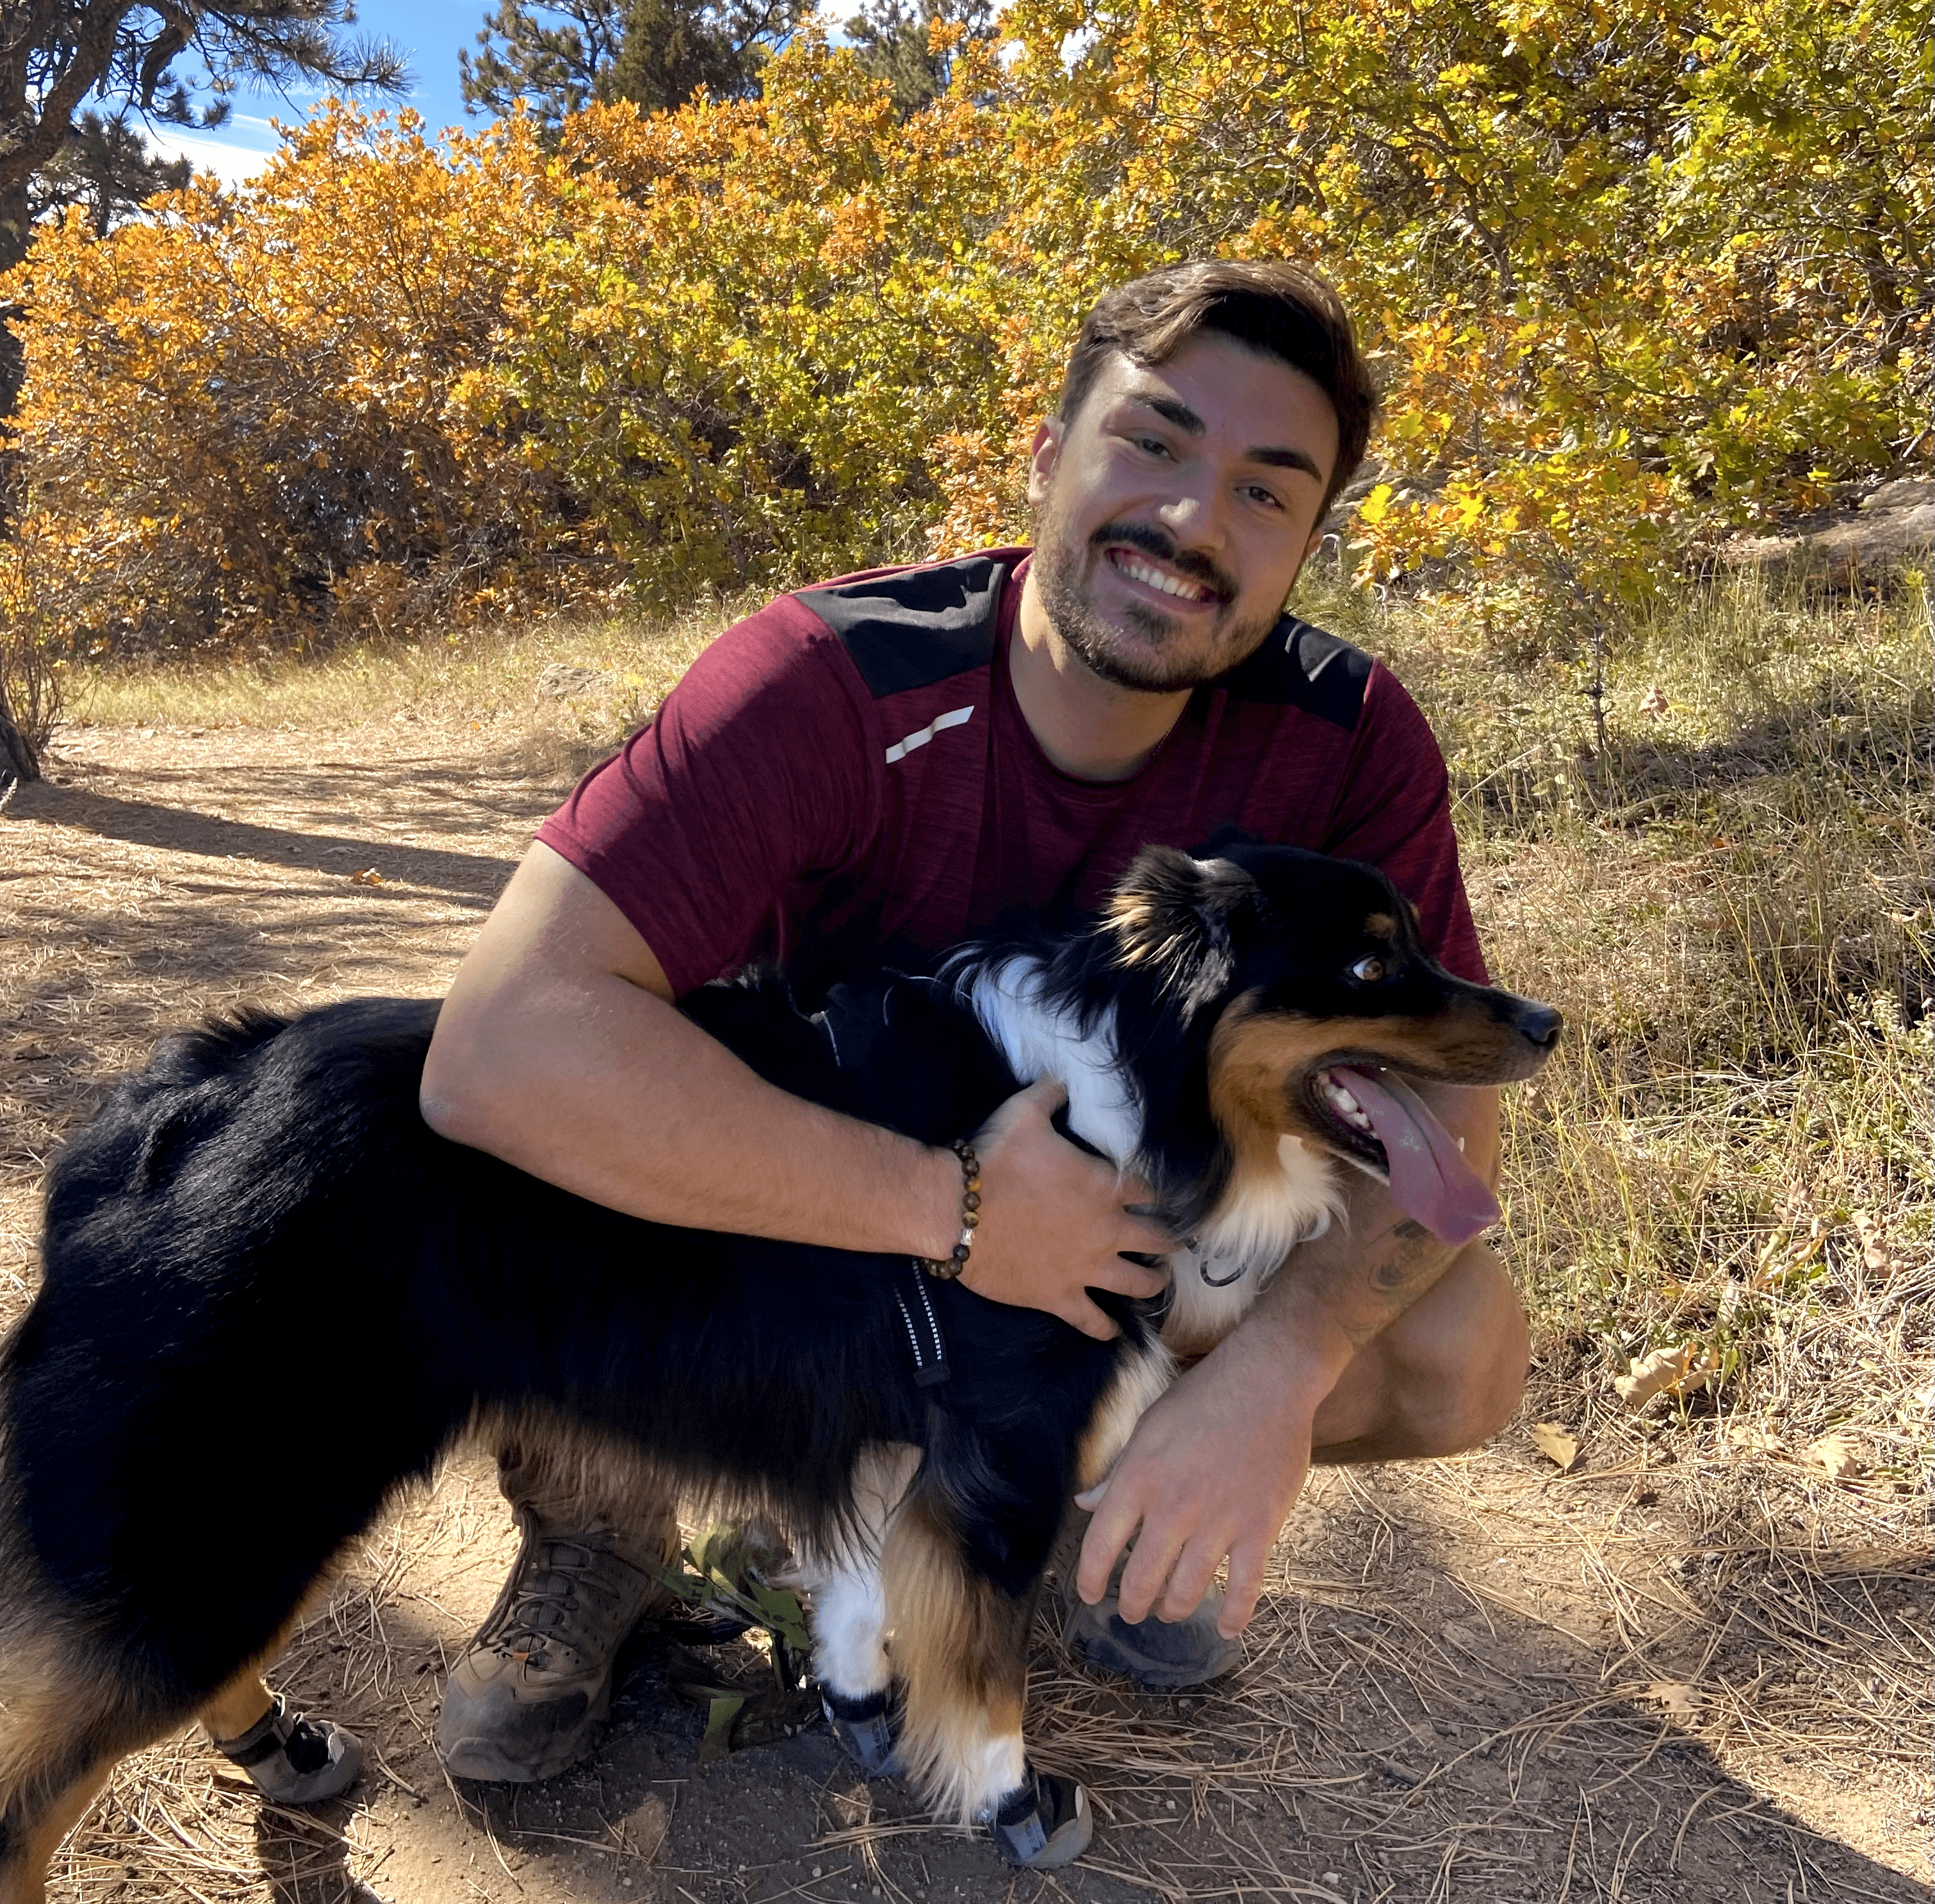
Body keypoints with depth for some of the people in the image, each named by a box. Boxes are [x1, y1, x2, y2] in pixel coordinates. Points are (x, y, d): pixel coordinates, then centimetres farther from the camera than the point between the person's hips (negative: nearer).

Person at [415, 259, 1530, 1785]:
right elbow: (502, 1045, -41)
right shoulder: (832, 684, -31)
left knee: (1464, 1348, -19)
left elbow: (1441, 1101, -18)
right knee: (520, 1184, -31)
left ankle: (1103, 1473, 12)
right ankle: (596, 1530, 3)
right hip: (829, 1204, -2)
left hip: (1134, 1227, 3)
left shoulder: (1349, 740, -20)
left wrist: (1280, 1361, -38)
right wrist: (952, 1208, -42)